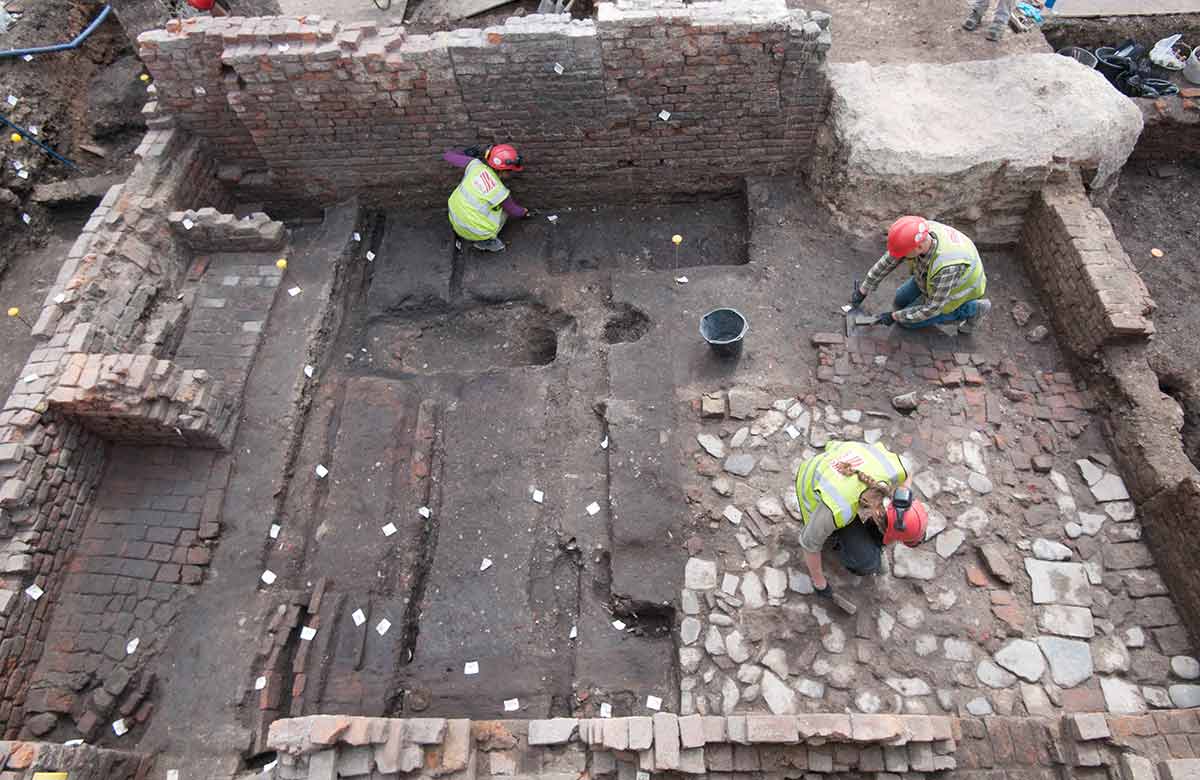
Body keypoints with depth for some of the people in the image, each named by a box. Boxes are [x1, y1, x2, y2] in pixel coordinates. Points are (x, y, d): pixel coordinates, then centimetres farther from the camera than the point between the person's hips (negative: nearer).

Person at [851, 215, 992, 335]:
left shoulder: (946, 267, -45)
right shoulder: (918, 234, -28)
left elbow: (932, 307, -31)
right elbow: (888, 260, -13)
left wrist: (894, 316, -23)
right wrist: (863, 290, -7)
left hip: (955, 290, -6)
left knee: (905, 321, -1)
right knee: (900, 302, 13)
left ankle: (971, 309, 5)